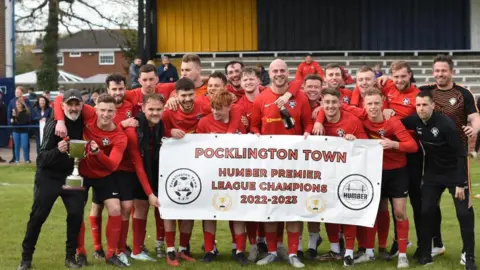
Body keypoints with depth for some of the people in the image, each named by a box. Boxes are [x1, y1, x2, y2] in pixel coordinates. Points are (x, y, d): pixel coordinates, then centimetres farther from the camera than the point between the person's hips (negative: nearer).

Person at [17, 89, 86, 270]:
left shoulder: (83, 123, -4)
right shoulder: (53, 124, -18)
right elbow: (42, 158, -21)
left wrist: (92, 149, -13)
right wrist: (58, 150, -41)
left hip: (72, 176, 3)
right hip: (49, 176, -3)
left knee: (76, 214, -7)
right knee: (37, 216, -3)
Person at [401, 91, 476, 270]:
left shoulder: (446, 124, -25)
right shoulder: (415, 121, -11)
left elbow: (461, 154, -21)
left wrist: (460, 183, -22)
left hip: (454, 173, -5)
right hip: (432, 173, 5)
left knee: (464, 213, -5)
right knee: (426, 211, 1)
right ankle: (425, 254, 12)